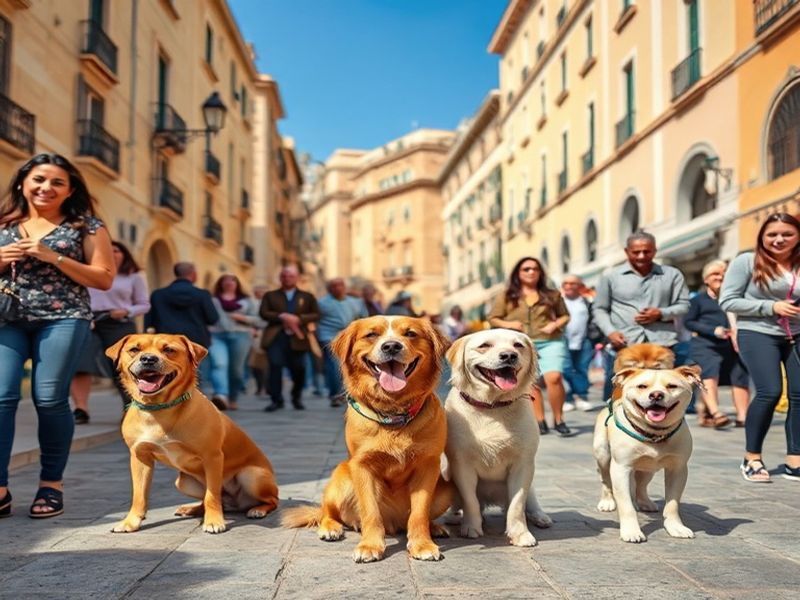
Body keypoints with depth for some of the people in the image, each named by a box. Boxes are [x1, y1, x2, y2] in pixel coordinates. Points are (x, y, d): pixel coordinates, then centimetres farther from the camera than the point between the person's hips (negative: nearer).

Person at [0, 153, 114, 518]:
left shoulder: (86, 226, 5)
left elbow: (104, 279, -1)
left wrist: (53, 257, -9)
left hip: (62, 320, -3)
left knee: (50, 399, -5)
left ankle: (51, 484, 10)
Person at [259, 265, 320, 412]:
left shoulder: (307, 297, 15)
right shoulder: (270, 295, 14)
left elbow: (316, 315, 6)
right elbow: (263, 313, 1)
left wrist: (298, 319, -11)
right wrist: (281, 317, -14)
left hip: (297, 338, 1)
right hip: (276, 337, 0)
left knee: (298, 369, 0)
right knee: (275, 366, -13)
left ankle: (296, 398, 21)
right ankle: (276, 400, -6)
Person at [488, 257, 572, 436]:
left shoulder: (552, 295, 9)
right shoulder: (506, 297, 7)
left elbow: (565, 315, 18)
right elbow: (492, 318, 9)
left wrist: (555, 324, -4)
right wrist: (507, 324, -10)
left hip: (550, 342, -1)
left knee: (554, 378, -18)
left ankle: (558, 420, -5)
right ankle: (540, 421, 12)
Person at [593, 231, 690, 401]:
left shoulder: (672, 275, 10)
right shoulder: (611, 276, 7)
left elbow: (683, 305, 9)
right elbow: (599, 309, 8)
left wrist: (661, 313, -10)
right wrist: (610, 332, -9)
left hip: (662, 346, 1)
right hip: (623, 347, -1)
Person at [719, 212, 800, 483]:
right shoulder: (746, 262, -5)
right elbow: (727, 301, -7)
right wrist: (771, 307, -13)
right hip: (758, 333, -4)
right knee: (769, 392, -14)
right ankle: (751, 458, 3)